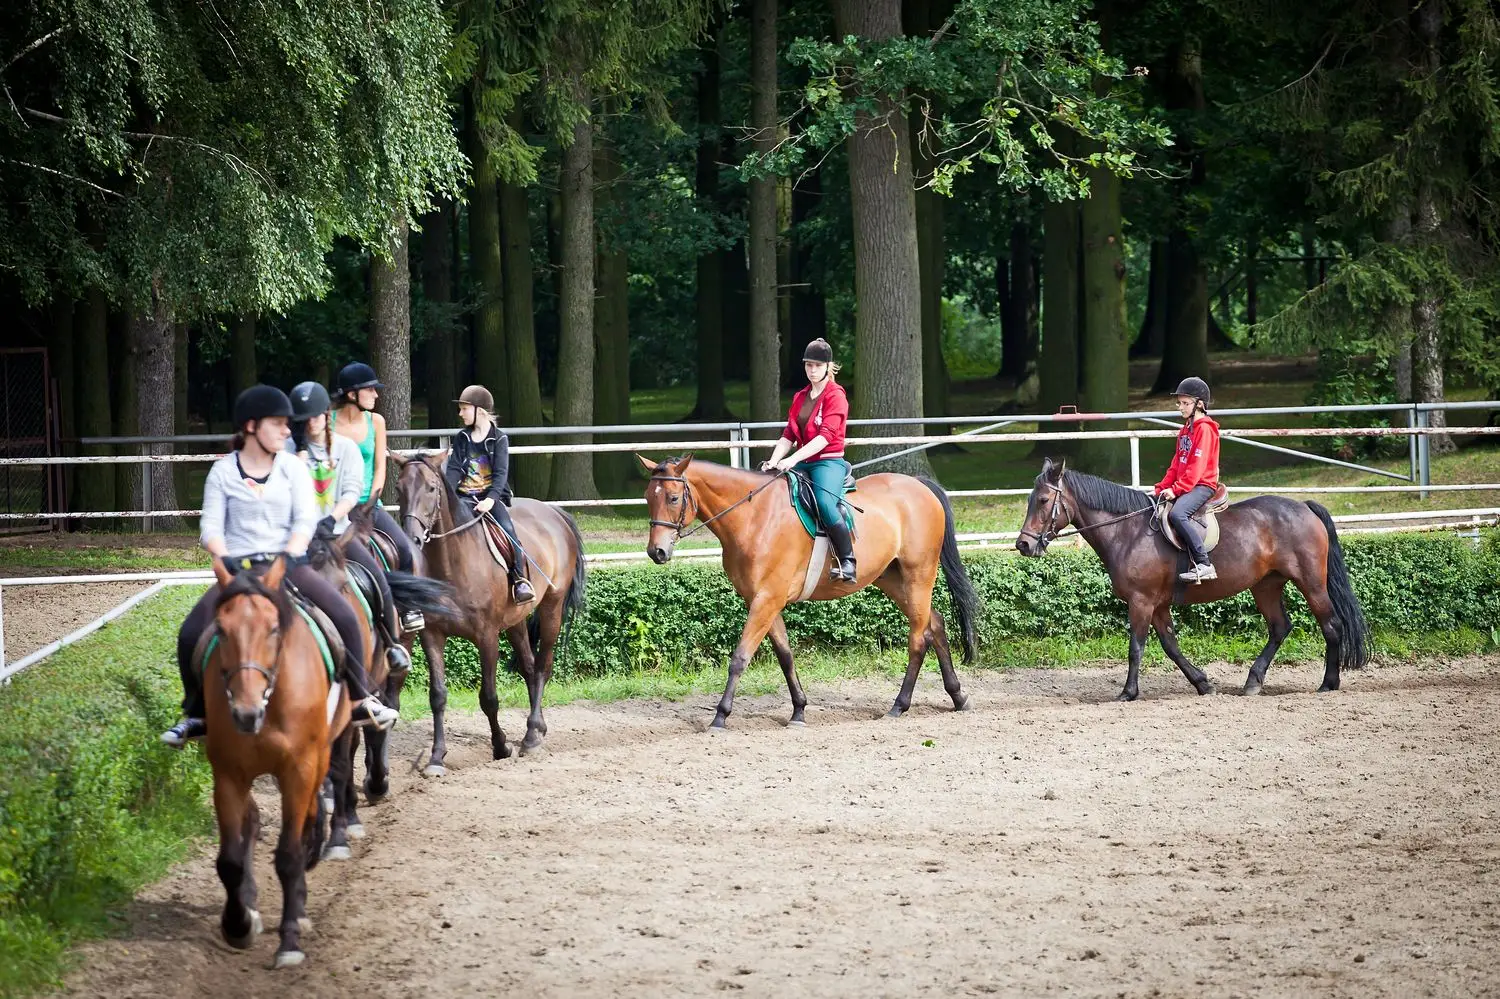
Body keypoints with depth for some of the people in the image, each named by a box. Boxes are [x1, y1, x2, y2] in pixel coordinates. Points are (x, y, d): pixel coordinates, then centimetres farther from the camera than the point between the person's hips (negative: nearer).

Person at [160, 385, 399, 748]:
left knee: (344, 616, -23)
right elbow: (211, 528, -1)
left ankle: (360, 700, -9)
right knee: (190, 633, -20)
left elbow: (305, 521, -1)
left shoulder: (293, 467, 7)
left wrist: (286, 560, -17)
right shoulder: (223, 472, 4)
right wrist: (227, 562, -20)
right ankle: (196, 715, 1)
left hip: (289, 564, 1)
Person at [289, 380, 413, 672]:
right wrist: (301, 449, -12)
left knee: (378, 579, -16)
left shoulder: (346, 448, 6)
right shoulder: (291, 448, 4)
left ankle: (393, 645, -1)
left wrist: (332, 518, -21)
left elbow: (352, 492, -4)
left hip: (337, 530, 1)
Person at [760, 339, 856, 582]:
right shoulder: (800, 397, 17)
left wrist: (793, 459, -26)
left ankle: (848, 560, -27)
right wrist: (774, 461, -6)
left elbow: (826, 435, -17)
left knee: (825, 503, -34)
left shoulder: (836, 396, -5)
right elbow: (788, 435, 13)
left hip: (829, 461, -8)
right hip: (803, 463, 8)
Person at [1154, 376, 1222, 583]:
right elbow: (1176, 464, 20)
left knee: (1177, 513, -33)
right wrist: (1163, 487, 8)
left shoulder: (1204, 429, -11)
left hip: (1202, 485, -10)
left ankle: (1203, 564, -35)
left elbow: (1197, 466, -18)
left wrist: (1176, 489, -22)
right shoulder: (1185, 429, 19)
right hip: (1182, 486, 10)